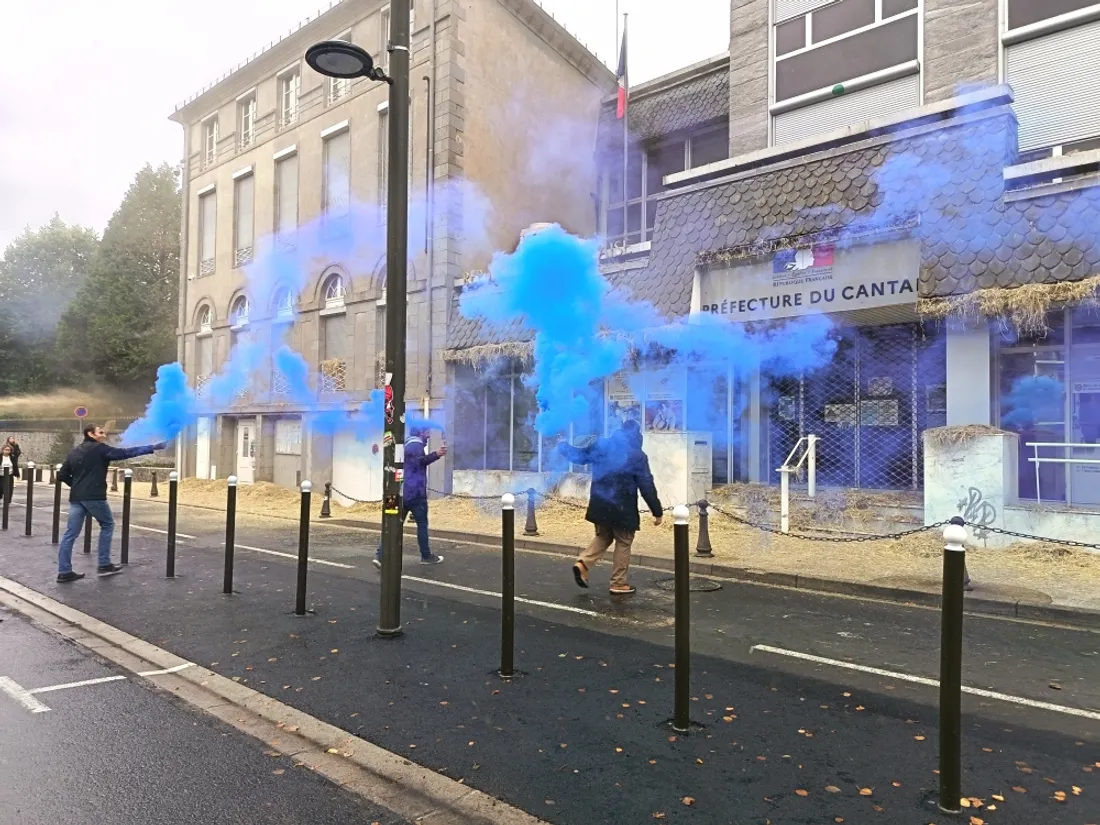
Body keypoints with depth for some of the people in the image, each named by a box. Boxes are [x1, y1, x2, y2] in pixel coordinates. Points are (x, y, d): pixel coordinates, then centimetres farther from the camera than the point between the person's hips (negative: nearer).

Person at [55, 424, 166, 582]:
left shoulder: (74, 453, 17)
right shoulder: (100, 449, -4)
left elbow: (63, 474, 13)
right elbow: (125, 453, -10)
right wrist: (152, 448, -10)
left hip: (76, 498, 7)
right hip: (94, 496, -7)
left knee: (71, 533, 6)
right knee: (107, 525, 12)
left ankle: (64, 571, 4)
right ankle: (104, 565, 12)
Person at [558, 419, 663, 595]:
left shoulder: (601, 446, 3)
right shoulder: (637, 456, -10)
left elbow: (578, 455, 16)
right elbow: (647, 487, -10)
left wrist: (563, 445, 36)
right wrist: (657, 512, -3)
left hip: (600, 505, 5)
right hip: (622, 508, -5)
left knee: (603, 537, 22)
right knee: (623, 543, 9)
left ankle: (583, 563, 3)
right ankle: (619, 584, 12)